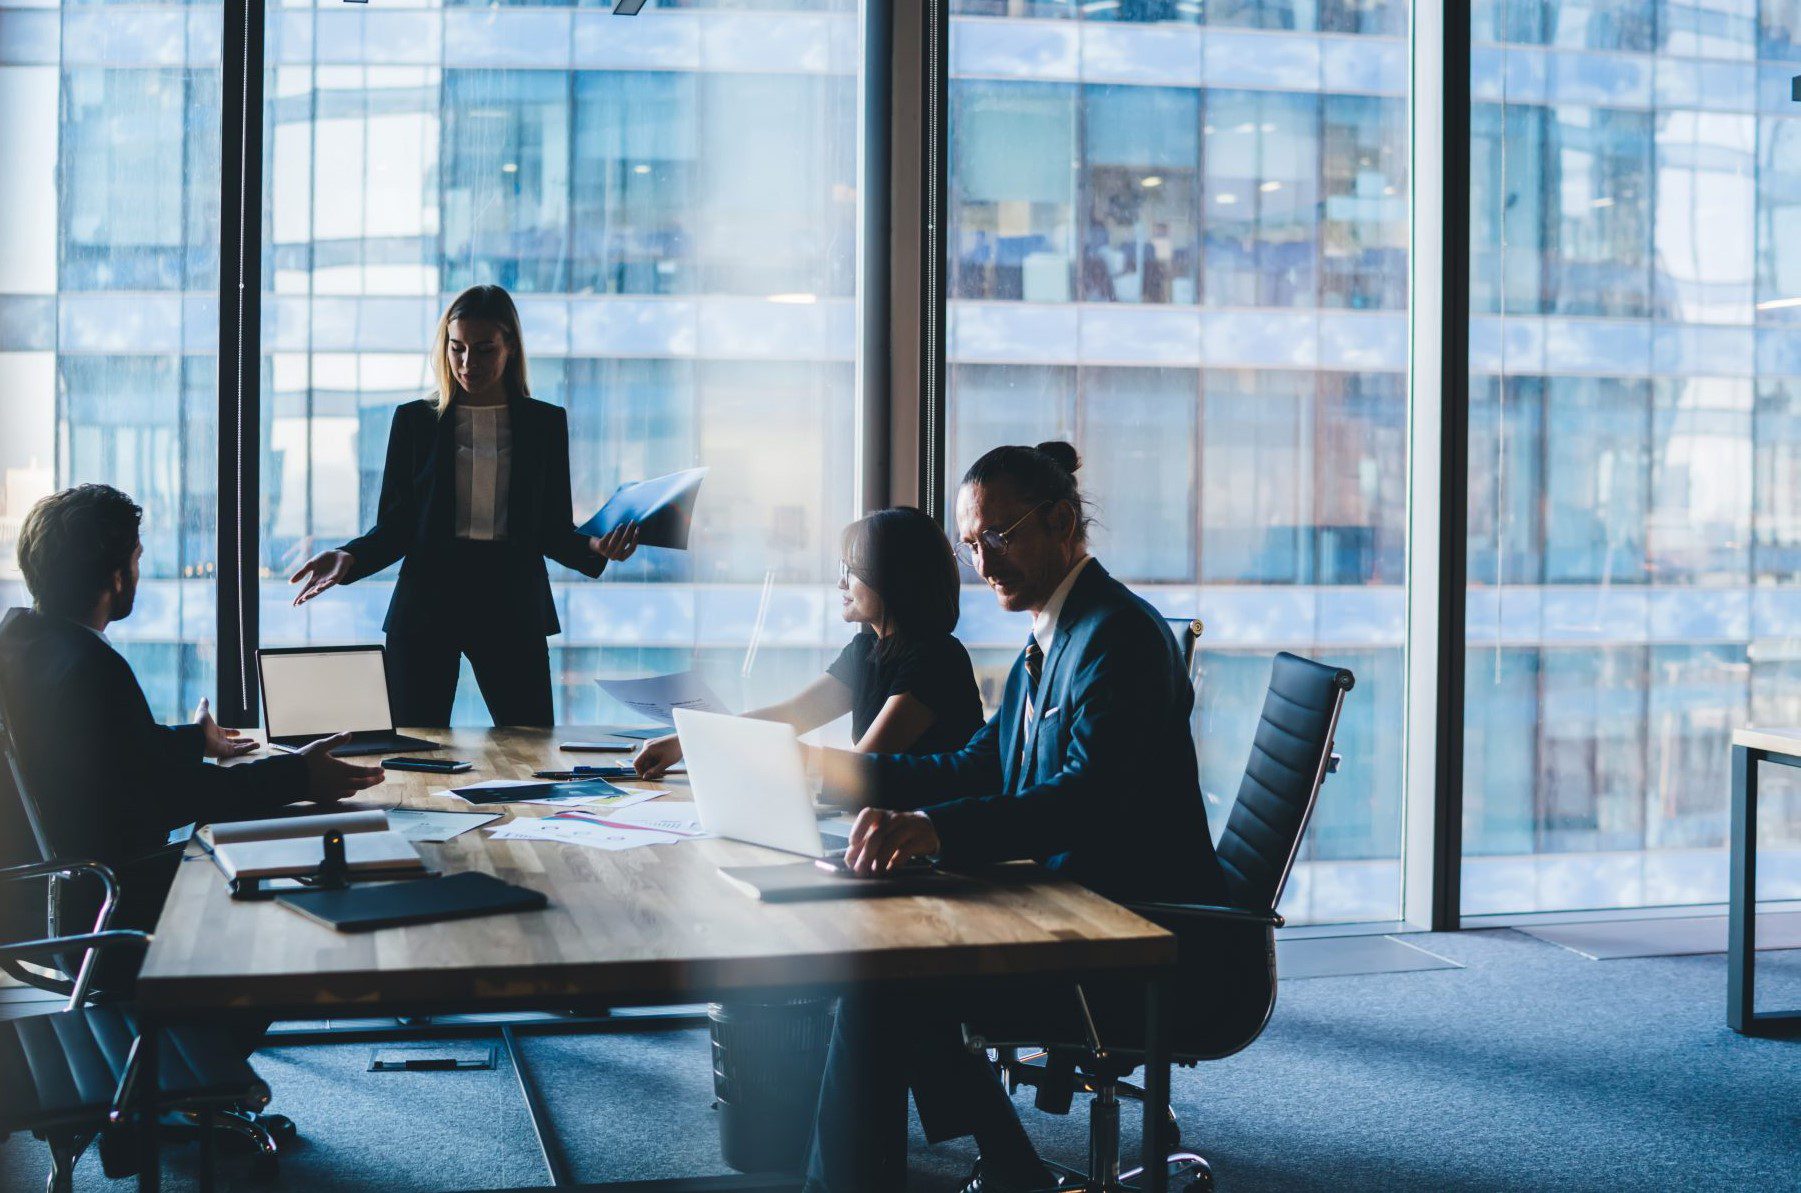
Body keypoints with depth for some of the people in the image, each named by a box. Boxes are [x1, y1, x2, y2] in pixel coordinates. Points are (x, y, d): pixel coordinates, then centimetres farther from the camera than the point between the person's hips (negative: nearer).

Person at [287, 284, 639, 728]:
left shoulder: (545, 423, 8)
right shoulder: (415, 420, 7)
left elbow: (555, 531, 9)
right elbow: (394, 528, 6)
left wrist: (594, 548, -13)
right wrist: (348, 558, -14)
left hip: (512, 607, 0)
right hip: (427, 604, 0)